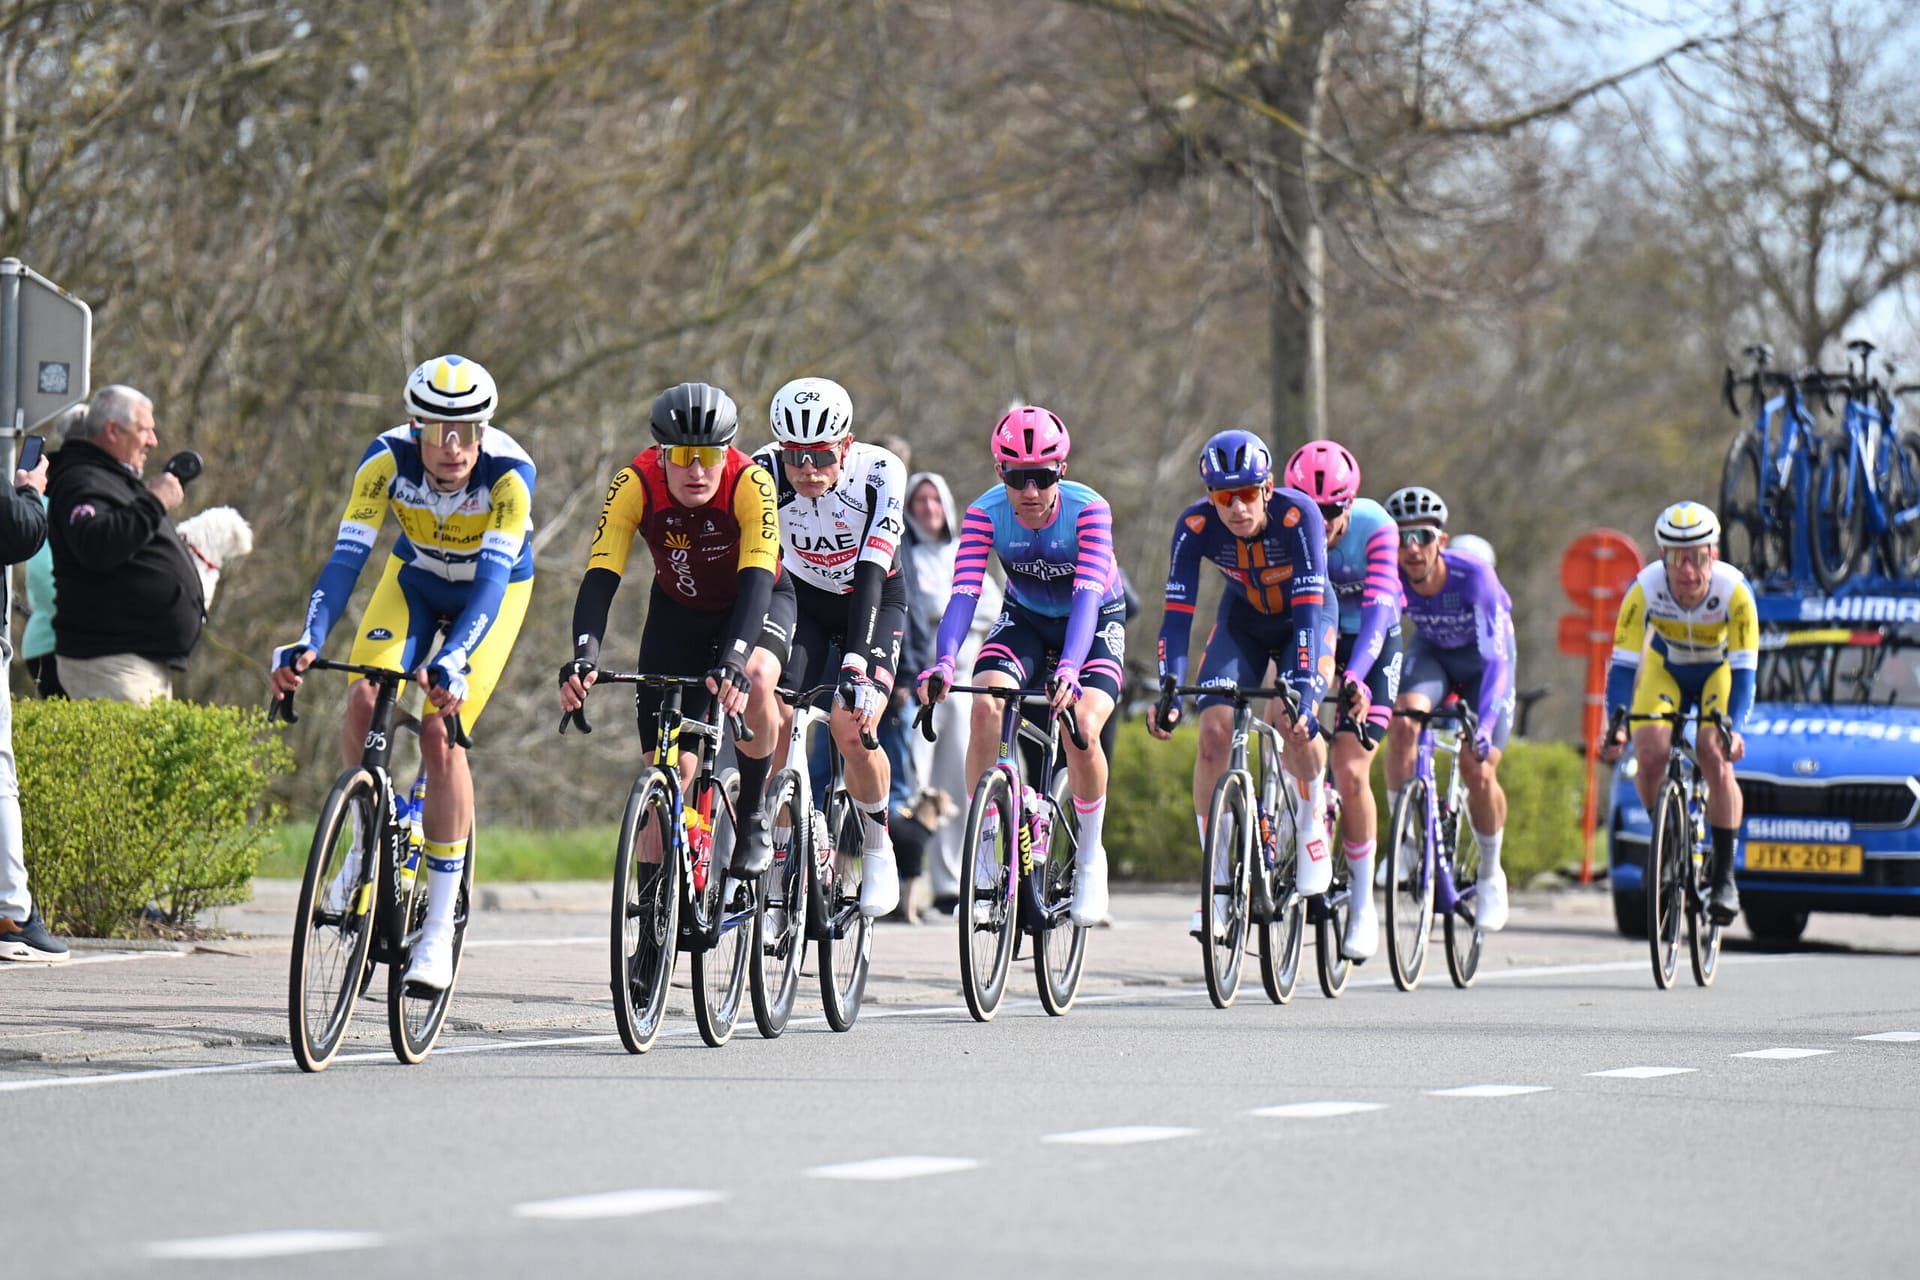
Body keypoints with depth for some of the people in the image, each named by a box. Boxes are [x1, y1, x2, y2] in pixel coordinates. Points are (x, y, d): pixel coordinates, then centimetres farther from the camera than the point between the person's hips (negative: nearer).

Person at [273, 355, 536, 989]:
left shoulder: (510, 472, -34)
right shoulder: (388, 458, -28)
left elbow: (493, 578, -40)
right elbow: (346, 557, -33)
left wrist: (454, 661, -56)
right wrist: (308, 642, -47)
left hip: (492, 592, -2)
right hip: (414, 577, 3)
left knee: (440, 734, -20)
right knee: (364, 698, -24)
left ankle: (439, 930, -12)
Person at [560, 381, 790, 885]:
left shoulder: (750, 482, -32)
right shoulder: (635, 484, -28)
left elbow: (756, 580, -41)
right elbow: (600, 576, -33)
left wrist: (733, 659, -57)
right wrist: (583, 656, -50)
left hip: (760, 600, -2)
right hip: (679, 608, 2)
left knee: (754, 682, -35)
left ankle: (753, 816, -12)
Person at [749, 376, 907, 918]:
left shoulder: (880, 472, -30)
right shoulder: (765, 472, -25)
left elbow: (871, 573, -37)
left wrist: (856, 662, -48)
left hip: (876, 601, -2)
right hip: (804, 597, 2)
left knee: (851, 725, -23)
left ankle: (877, 849, 0)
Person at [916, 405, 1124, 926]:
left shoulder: (1088, 510, -29)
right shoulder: (986, 513, -23)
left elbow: (1087, 596, -39)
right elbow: (964, 594, -31)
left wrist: (1069, 669, -56)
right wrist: (943, 663, -49)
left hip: (1095, 622, -2)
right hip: (1024, 617, 2)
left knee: (1082, 730, -27)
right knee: (985, 706, -27)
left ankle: (1089, 858, -3)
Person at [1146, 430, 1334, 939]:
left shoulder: (1297, 515, -34)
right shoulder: (1195, 526, -26)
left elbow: (1309, 606, -38)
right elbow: (1178, 610, -27)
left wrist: (1304, 687, -49)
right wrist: (1169, 688, -40)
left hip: (1305, 620, -2)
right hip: (1242, 623, 2)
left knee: (1295, 723, -29)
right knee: (1214, 730, -17)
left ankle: (1313, 821, 0)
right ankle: (1217, 879, -7)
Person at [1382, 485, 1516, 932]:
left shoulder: (1473, 576, -35)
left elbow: (1495, 658, -41)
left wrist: (1485, 725, -54)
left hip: (1482, 657, -2)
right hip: (1430, 652, 3)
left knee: (1479, 772, -16)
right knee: (1402, 722, -29)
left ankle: (1490, 875, 9)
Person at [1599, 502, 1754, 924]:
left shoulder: (1733, 591, -33)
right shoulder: (1646, 589, -31)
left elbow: (1743, 669, -31)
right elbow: (1623, 662, -29)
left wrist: (1733, 727, -45)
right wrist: (1615, 723, -42)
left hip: (1718, 671, -1)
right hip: (1665, 668, 1)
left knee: (1716, 760, -22)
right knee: (1649, 753, -22)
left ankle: (1724, 878, -13)